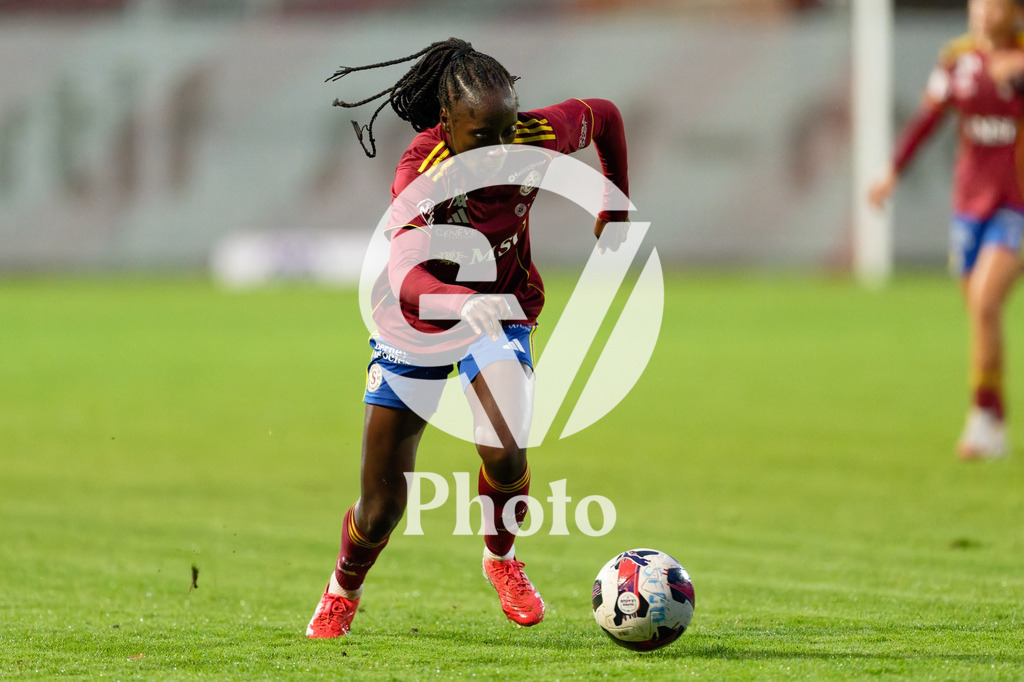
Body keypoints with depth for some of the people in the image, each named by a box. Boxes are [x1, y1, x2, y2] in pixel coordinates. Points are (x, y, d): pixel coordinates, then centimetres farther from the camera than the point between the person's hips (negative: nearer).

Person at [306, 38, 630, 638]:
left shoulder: (536, 139, -22)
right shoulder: (423, 171, -33)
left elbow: (604, 116, 2)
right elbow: (407, 278, -49)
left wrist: (615, 214, 8)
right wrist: (465, 304, -68)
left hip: (501, 311, 2)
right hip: (417, 324, -2)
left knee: (506, 454, -27)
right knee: (381, 508, 3)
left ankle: (502, 557, 7)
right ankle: (343, 591, 39)